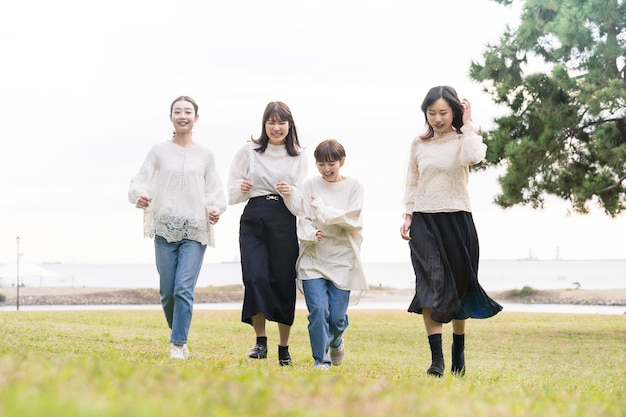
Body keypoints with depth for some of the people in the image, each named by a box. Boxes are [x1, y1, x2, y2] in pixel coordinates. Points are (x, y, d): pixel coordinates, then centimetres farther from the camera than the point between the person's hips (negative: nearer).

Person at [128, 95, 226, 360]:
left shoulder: (205, 155, 11)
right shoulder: (159, 151, 8)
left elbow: (214, 189, 13)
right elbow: (141, 180, 2)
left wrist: (216, 208, -7)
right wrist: (139, 195, -20)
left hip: (195, 230, 0)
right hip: (165, 228, 0)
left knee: (184, 288, -12)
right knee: (167, 291, 3)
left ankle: (178, 345, -8)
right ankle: (179, 335, 25)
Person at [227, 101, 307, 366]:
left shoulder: (298, 157, 9)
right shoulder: (249, 150, 7)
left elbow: (299, 204, 6)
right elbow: (232, 192, 11)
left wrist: (290, 193, -15)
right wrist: (242, 189, -11)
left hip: (285, 225, 0)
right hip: (253, 222, 0)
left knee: (284, 283, -1)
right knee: (255, 279, -15)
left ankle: (284, 348, 12)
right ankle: (260, 341, -1)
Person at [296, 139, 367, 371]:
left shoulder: (353, 186, 3)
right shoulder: (310, 185, 3)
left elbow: (352, 220, -6)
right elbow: (303, 219, -1)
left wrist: (323, 210, -13)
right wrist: (311, 234, -22)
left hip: (342, 259, 0)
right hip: (313, 258, 0)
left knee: (337, 316, 0)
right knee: (318, 310, -12)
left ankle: (335, 341, 34)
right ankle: (321, 359, 5)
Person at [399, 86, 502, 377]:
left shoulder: (462, 140, -1)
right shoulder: (419, 144, 8)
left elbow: (475, 156, -25)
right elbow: (412, 183, 13)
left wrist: (467, 126, -14)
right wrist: (408, 216, 4)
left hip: (457, 219, -1)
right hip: (424, 221, 1)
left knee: (458, 287, 9)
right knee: (430, 286, -13)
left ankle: (458, 352, 26)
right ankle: (436, 358, -16)